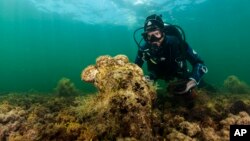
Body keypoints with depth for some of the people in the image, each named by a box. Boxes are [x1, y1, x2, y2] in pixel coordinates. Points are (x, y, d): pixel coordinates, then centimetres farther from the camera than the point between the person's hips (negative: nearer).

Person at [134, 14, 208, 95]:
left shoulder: (176, 42, -35)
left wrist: (192, 81, -49)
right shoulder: (144, 49, -29)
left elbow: (200, 64, -32)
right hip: (161, 76, 2)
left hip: (181, 75, -1)